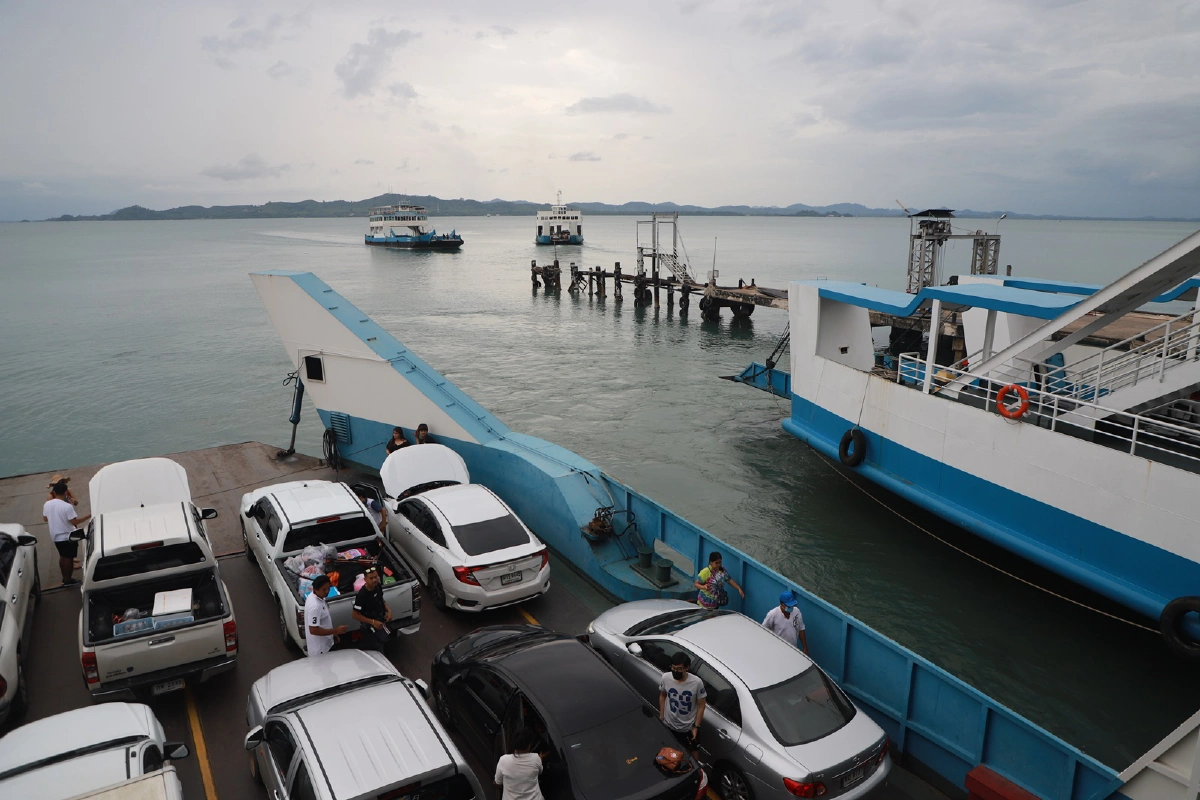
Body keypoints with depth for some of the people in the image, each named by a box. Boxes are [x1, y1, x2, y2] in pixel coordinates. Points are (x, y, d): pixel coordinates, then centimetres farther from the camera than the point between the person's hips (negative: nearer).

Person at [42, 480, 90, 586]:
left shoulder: (47, 504, -5)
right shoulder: (67, 506, -25)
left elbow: (45, 519, 9)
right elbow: (75, 522, -21)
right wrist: (89, 516, -14)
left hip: (56, 536, 7)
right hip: (68, 536, -6)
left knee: (62, 556, 21)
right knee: (69, 558, 7)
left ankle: (65, 578, 30)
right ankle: (68, 580, 16)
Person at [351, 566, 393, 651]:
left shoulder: (378, 586, -10)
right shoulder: (362, 595, -32)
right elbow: (355, 614, -25)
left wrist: (388, 610, -8)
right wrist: (373, 622, -27)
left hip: (380, 622, 7)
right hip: (369, 627, -7)